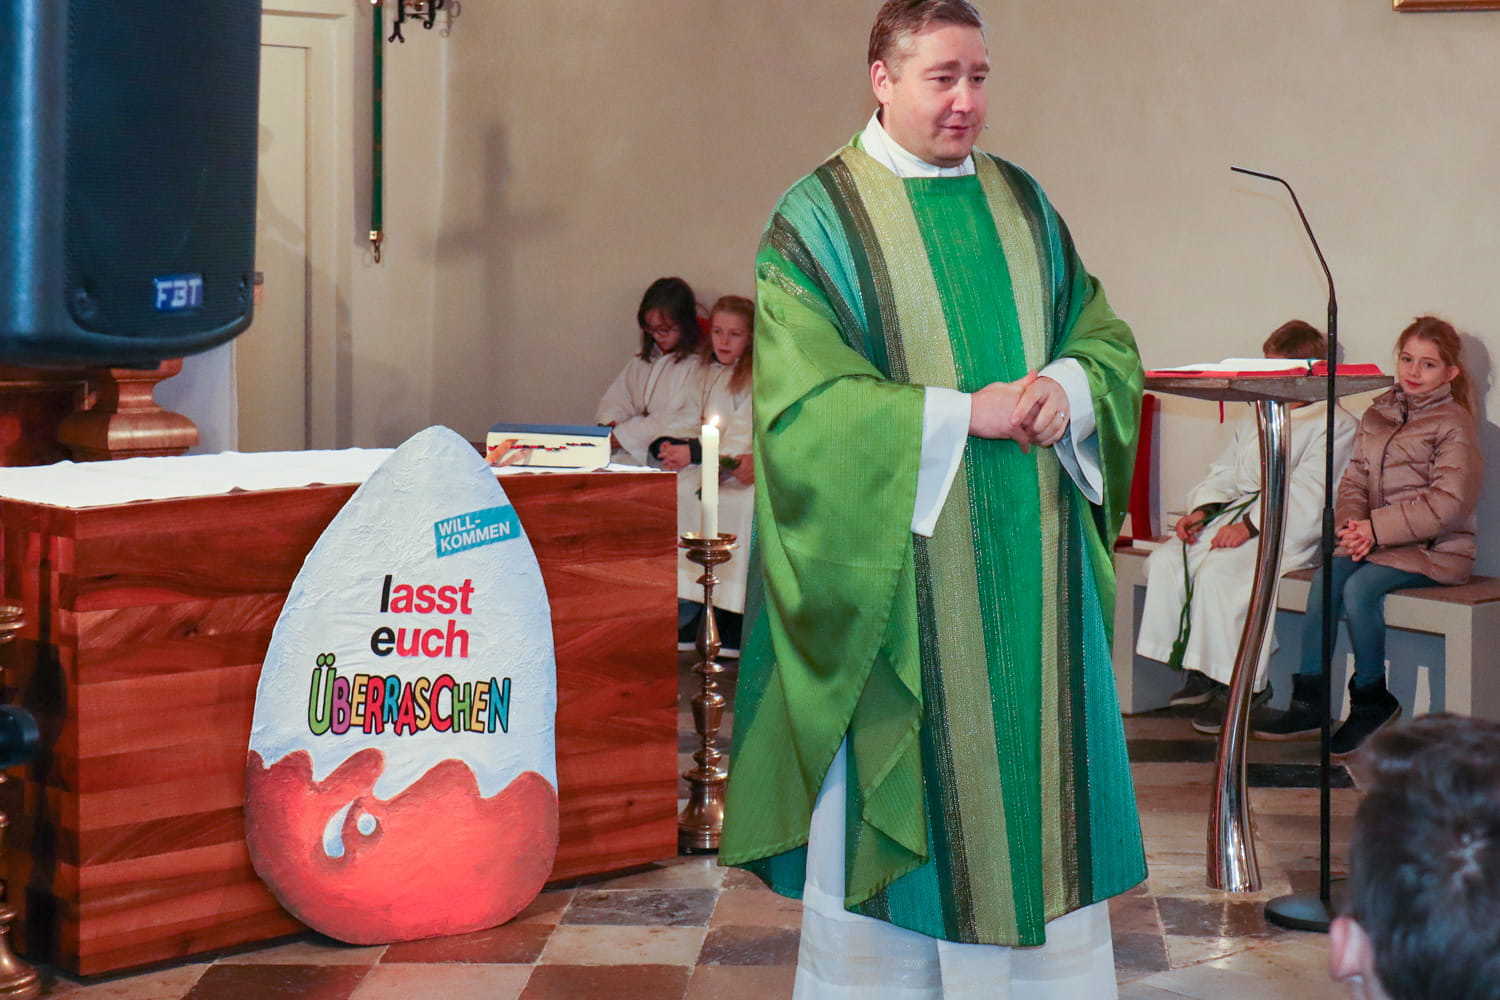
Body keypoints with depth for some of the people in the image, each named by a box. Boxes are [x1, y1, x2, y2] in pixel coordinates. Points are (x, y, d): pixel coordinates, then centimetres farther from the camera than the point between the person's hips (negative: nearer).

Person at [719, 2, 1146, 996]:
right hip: (901, 579, -5)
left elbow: (1107, 337, 14)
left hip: (1031, 561, 5)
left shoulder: (1023, 203, 12)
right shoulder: (817, 217, -4)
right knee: (909, 782, 0)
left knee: (1037, 761, 8)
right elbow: (801, 399, -12)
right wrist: (964, 412, -18)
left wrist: (1068, 388, -9)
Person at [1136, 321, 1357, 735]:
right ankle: (1197, 672, -9)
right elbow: (1225, 473, 22)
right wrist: (1201, 510, 1)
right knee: (1164, 561, -14)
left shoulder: (1334, 422, -1)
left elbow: (1306, 492, -12)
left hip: (1289, 530, -8)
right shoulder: (1257, 419, 26)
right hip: (1235, 515, 8)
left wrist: (1250, 525, -21)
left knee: (1217, 573, -31)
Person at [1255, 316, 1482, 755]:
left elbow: (1447, 504, -14)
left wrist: (1376, 527, -19)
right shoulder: (1377, 414, 15)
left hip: (1435, 549, -6)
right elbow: (1354, 479, 13)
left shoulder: (1453, 424, -5)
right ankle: (1308, 704, -20)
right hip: (1375, 539, 6)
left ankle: (1371, 702, -11)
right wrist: (1352, 524, -10)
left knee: (1360, 587, -29)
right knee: (1326, 577, -22)